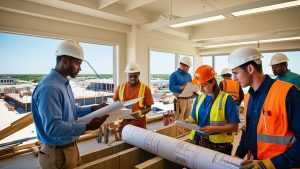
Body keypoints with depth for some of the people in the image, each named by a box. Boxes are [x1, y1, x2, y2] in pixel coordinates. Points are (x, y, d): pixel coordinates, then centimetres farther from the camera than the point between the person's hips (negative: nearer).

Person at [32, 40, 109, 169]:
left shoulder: (64, 83, 7)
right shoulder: (49, 88, -26)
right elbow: (52, 127, -29)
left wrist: (93, 109, 4)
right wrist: (87, 127, -29)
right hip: (57, 153, -9)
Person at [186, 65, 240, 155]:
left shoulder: (226, 99, -12)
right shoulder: (199, 98, 4)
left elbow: (234, 127, -11)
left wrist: (214, 129, -24)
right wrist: (189, 121, -11)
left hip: (219, 145, -4)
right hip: (198, 142, 5)